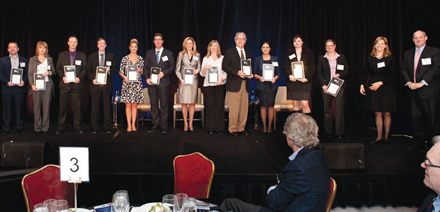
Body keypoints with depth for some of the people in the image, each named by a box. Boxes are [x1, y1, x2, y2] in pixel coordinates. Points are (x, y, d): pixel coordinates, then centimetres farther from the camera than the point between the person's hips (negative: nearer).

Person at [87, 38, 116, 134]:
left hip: (107, 85, 0)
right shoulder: (92, 56, 13)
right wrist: (92, 79, -8)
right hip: (96, 84, 0)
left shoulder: (111, 56, 12)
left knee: (107, 107, 0)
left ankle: (107, 128, 7)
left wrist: (109, 70, -11)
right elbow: (89, 71, 9)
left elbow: (114, 69, 11)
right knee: (95, 107, 0)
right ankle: (94, 129, 7)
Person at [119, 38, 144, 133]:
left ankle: (133, 124, 10)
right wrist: (124, 77, -14)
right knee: (128, 104, -1)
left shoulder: (140, 59, 8)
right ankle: (129, 125, 4)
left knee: (134, 105, 4)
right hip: (127, 84, -1)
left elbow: (143, 72, 12)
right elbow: (120, 72, 4)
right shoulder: (125, 59, 3)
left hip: (137, 84, 1)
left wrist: (140, 70, -9)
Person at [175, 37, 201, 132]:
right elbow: (177, 69, 4)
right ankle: (185, 124, 7)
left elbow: (199, 67, 17)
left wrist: (197, 70, -7)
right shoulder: (181, 54, 6)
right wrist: (181, 79, -10)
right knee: (184, 103, -2)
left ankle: (190, 124, 10)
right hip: (184, 81, -1)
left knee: (192, 103, 1)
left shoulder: (197, 55, 11)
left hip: (193, 81, 1)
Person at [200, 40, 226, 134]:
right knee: (209, 106, -3)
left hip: (220, 85, 0)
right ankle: (210, 128, 3)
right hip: (208, 85, 1)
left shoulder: (222, 58, 12)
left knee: (220, 106, -4)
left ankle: (219, 128, 2)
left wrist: (222, 80, -9)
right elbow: (202, 74, 11)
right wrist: (204, 68, -10)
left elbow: (226, 71, 8)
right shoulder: (206, 59, 13)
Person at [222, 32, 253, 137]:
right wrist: (237, 72, -17)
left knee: (244, 107, 6)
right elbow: (224, 66, -7)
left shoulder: (248, 53, 18)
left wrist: (250, 74, 0)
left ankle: (241, 128, 16)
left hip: (245, 84, 5)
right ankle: (233, 129, 6)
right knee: (234, 108, -5)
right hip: (234, 84, -5)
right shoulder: (229, 52, 2)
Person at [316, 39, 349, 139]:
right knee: (327, 109, 4)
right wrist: (323, 85, -8)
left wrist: (339, 75, -13)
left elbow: (346, 71, 8)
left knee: (339, 109, -4)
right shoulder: (321, 58, 9)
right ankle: (328, 131, 13)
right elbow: (318, 73, 4)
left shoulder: (342, 57, 9)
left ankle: (339, 132, 2)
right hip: (326, 86, 1)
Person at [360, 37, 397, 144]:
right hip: (373, 88, 3)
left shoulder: (390, 58, -3)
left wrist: (380, 83, -14)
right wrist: (362, 85, -2)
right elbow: (365, 73, 10)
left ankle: (386, 136, 14)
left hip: (386, 88, -2)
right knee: (377, 113, 4)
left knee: (386, 113, 1)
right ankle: (379, 136, 12)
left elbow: (392, 75, -5)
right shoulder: (370, 58, 6)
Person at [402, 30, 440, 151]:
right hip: (414, 91, 5)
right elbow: (404, 69, 12)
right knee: (416, 117, 8)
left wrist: (422, 83, -18)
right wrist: (409, 82, -5)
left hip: (429, 91, -5)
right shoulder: (408, 54, 15)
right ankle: (419, 144, 17)